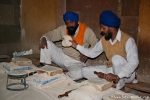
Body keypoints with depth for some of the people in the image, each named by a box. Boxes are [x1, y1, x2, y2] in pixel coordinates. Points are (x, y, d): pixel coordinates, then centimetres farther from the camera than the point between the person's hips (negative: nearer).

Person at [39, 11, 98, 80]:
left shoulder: (87, 31, -9)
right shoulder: (63, 29, 2)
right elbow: (51, 34, 7)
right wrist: (43, 39, -16)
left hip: (76, 62, -3)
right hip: (62, 56, 4)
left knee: (79, 74, -37)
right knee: (47, 43, -14)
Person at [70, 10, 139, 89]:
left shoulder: (127, 40, -22)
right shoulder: (104, 40, -1)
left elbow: (134, 62, -33)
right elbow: (92, 53, 13)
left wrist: (117, 76, -44)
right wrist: (77, 46, 3)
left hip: (126, 73, -6)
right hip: (111, 70, 7)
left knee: (117, 58, -36)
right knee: (85, 71, -4)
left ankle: (120, 83, -13)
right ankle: (112, 81, -10)